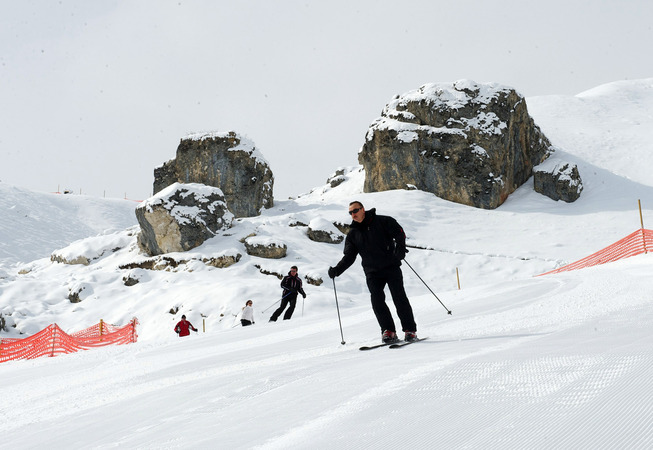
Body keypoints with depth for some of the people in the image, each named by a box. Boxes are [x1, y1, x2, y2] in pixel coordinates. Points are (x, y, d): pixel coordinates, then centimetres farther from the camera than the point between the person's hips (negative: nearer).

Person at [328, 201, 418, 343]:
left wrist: (400, 248, -21)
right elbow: (348, 257, 12)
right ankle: (388, 331, -7)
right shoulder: (353, 234, 12)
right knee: (377, 301, -13)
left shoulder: (382, 221, 1)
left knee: (399, 297, -9)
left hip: (391, 267, -3)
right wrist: (337, 270, -2)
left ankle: (410, 330, -2)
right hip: (372, 272, 3)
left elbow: (399, 233, -3)